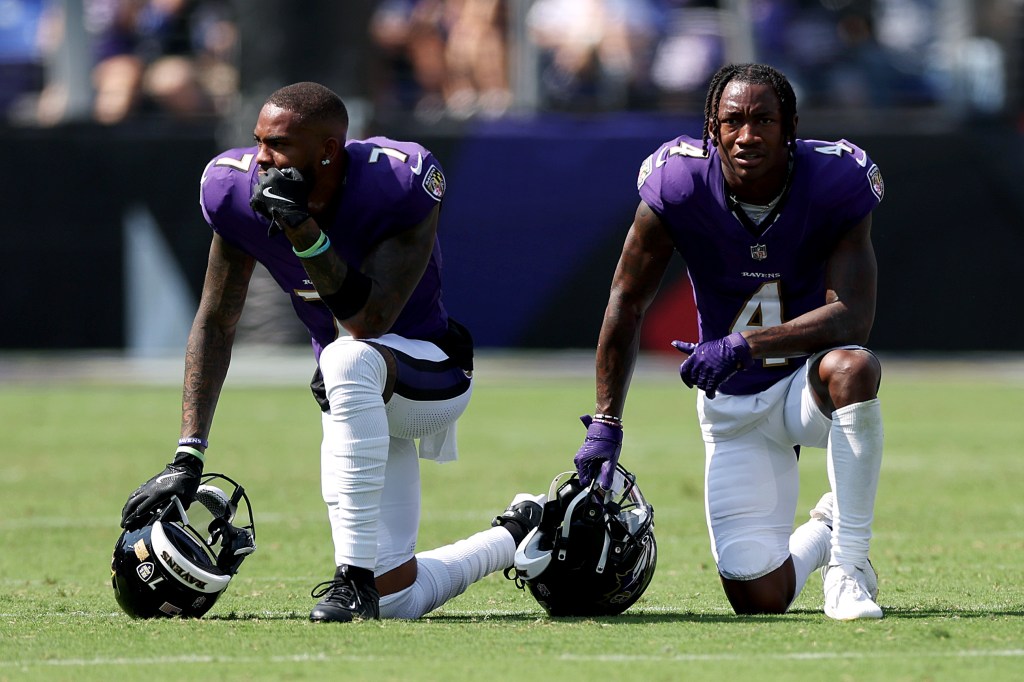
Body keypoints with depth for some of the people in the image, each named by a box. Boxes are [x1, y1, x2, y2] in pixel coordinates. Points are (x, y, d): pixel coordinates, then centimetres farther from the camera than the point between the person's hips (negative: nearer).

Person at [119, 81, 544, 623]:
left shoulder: (400, 185, -27)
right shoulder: (238, 191, -13)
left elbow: (369, 323, -32)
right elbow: (216, 321, -4)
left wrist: (303, 229, -39)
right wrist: (187, 457, -8)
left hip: (430, 376, -6)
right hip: (360, 397, 6)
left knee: (348, 359, -42)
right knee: (398, 599, 1)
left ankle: (355, 576, -36)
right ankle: (520, 538, 32)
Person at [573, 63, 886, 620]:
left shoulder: (835, 183, -20)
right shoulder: (678, 185, -17)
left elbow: (852, 316, -26)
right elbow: (627, 303, -5)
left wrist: (743, 347, -36)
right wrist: (604, 424, -4)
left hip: (809, 379, -1)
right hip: (733, 405, 1)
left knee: (852, 367, -39)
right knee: (759, 599, -9)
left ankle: (849, 565, -23)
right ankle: (823, 533, 29)